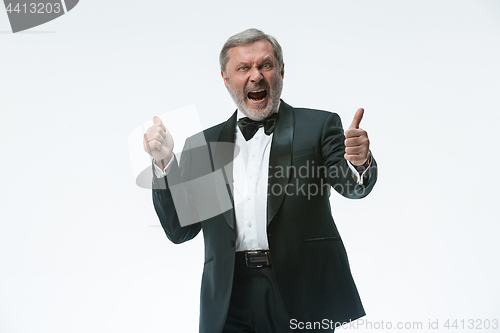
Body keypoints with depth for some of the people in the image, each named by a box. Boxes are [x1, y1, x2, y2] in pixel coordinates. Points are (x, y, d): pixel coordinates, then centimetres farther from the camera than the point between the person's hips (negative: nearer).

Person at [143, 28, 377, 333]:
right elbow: (180, 230, 9)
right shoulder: (203, 144, 11)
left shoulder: (319, 125, 5)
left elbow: (352, 187, -10)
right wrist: (165, 163, -5)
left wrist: (359, 163, -32)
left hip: (302, 296, -1)